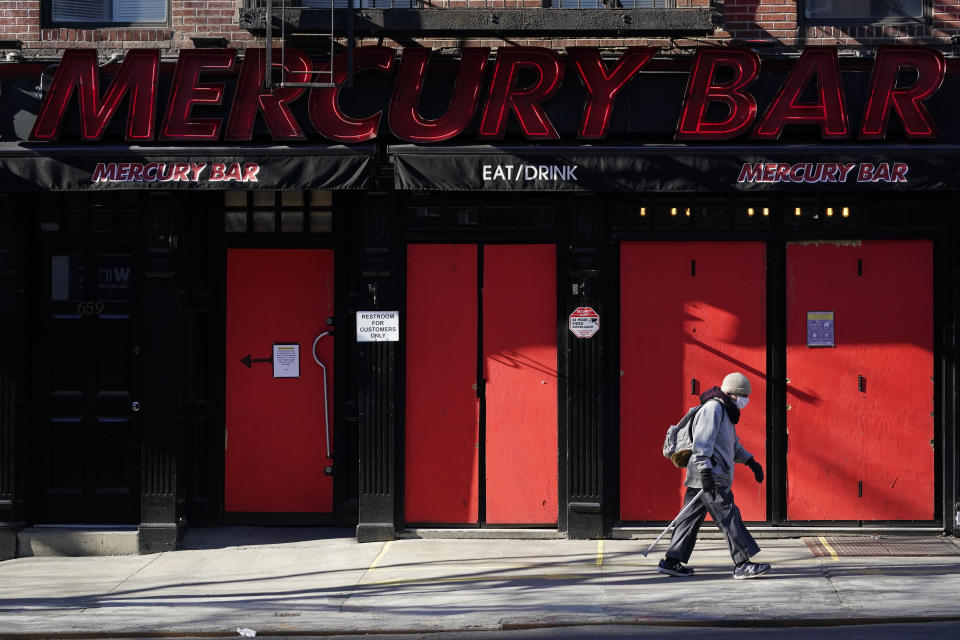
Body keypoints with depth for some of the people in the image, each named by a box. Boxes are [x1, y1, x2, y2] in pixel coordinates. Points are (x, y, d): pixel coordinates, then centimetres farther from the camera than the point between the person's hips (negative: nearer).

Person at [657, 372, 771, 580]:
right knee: (729, 517, -9)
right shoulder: (713, 408, -11)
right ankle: (742, 564, -9)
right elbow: (703, 440, -20)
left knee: (692, 517, 10)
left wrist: (750, 461, 22)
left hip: (712, 477, 11)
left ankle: (671, 562, 12)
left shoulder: (725, 411, 23)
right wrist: (705, 469, -27)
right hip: (711, 478, -11)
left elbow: (734, 445, 33)